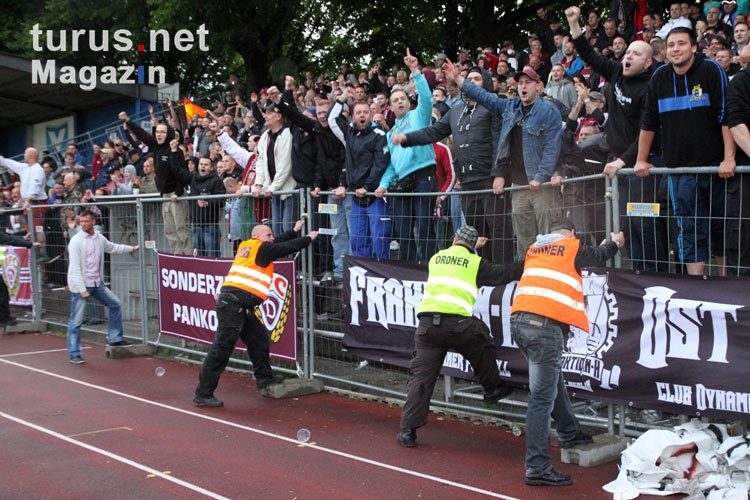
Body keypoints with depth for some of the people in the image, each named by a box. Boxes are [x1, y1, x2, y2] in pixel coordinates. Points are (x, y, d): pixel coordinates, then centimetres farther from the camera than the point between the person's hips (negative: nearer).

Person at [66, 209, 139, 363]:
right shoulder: (76, 241, -14)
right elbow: (75, 268, -17)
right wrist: (82, 289, -22)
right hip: (81, 285, -7)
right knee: (76, 321, -3)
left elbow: (112, 247, 27)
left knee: (115, 304, 14)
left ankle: (115, 338, 26)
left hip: (97, 283, 7)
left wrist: (132, 248, 33)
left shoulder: (99, 238, 6)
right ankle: (74, 354, 5)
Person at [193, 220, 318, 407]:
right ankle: (203, 394, -7)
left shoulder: (246, 246, 20)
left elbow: (278, 243, 32)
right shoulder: (261, 247, -2)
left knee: (259, 338, 19)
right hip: (233, 302, -10)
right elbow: (288, 247, 5)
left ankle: (264, 377, 30)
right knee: (221, 349, -9)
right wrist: (309, 238, 20)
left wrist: (294, 231, 39)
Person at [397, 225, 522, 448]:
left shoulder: (436, 258, 21)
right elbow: (503, 274, 19)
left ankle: (408, 430, -1)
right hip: (456, 323, -3)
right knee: (483, 345, 28)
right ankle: (493, 389, 40)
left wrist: (470, 248, 52)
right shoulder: (475, 263, 10)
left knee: (421, 375, 4)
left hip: (427, 323, 3)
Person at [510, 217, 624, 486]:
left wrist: (603, 245, 48)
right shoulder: (572, 247, 6)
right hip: (545, 325, -7)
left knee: (554, 380, 26)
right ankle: (537, 467, -7)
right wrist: (615, 242, 47)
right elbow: (598, 256, 26)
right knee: (542, 397, -7)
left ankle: (569, 433, 42)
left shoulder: (534, 249, 22)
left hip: (519, 320, 7)